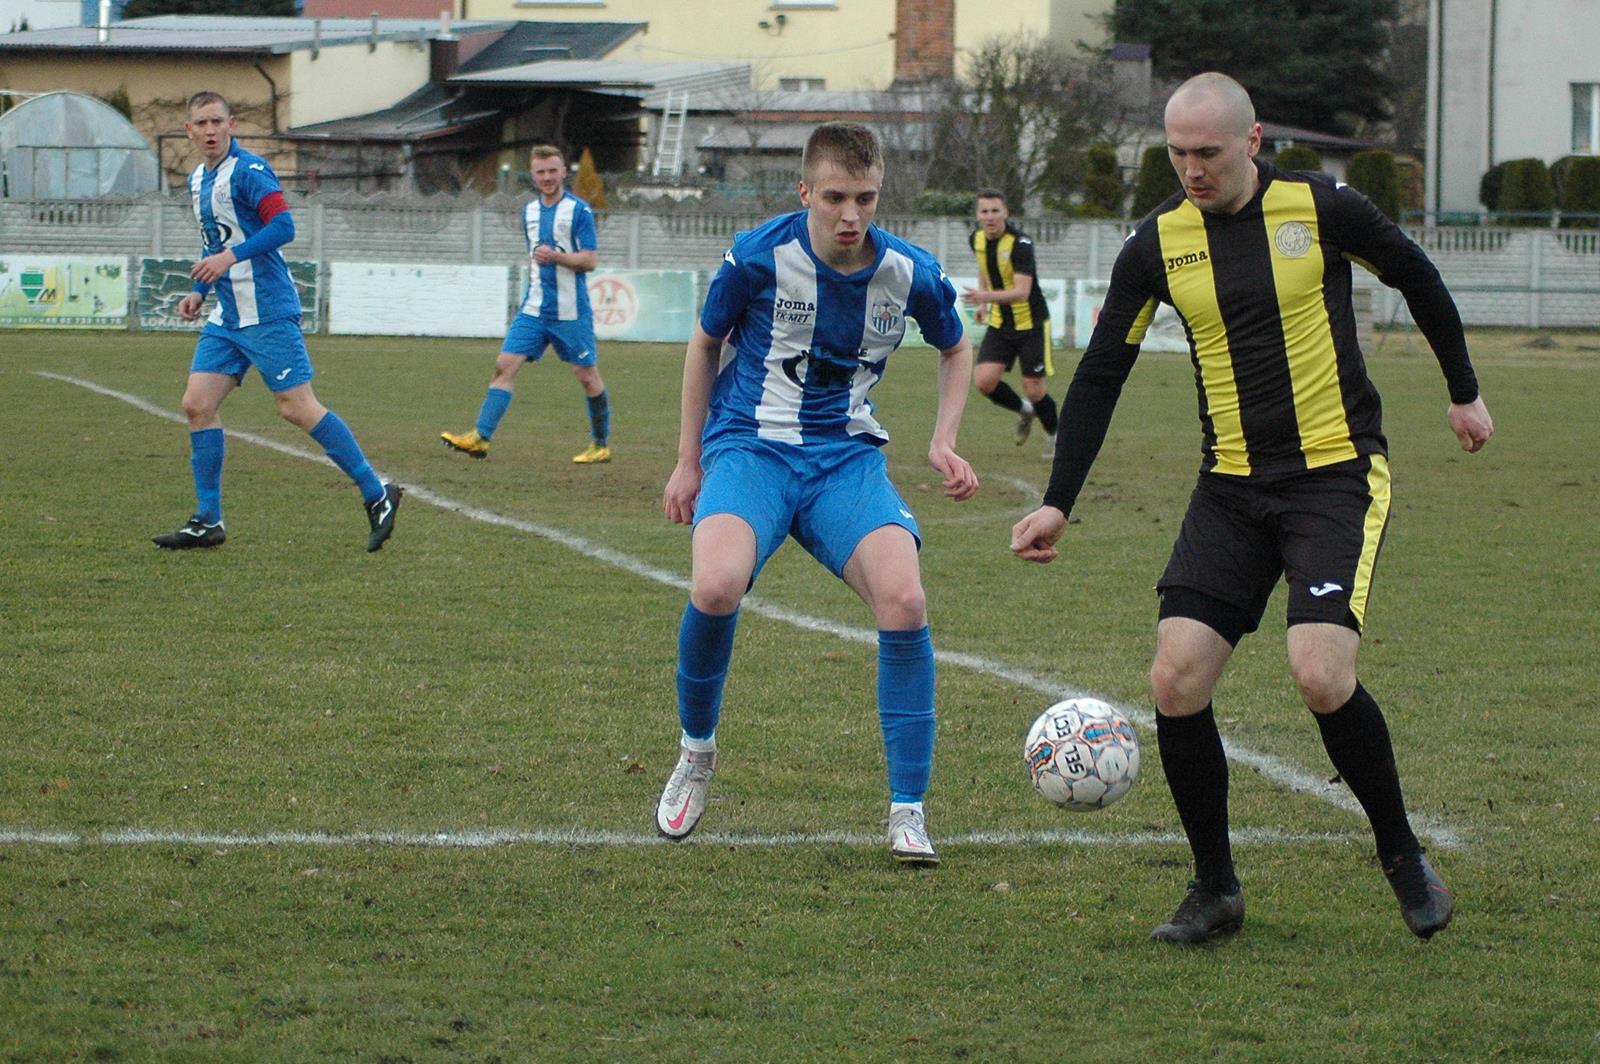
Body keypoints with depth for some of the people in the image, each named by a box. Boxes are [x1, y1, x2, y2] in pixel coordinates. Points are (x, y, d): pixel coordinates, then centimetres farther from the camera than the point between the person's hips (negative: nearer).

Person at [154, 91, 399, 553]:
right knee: (197, 404, 1)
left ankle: (377, 496, 0)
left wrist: (231, 256, -27)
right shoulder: (198, 181, 16)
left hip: (267, 313, -9)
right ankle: (207, 522, 6)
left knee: (297, 407, -10)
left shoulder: (248, 171, -11)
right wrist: (200, 291, 17)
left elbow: (283, 226, -21)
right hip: (227, 318, 9)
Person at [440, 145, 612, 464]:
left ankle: (601, 445, 16)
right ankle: (480, 437, -11)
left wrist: (555, 257, -23)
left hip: (570, 312, -5)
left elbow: (590, 260, -12)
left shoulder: (579, 210, -7)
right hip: (534, 309, 5)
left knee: (586, 375, 2)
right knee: (505, 364, -7)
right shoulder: (530, 212, 13)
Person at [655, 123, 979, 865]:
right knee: (716, 586, -32)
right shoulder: (759, 256, -11)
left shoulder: (909, 273, -5)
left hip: (847, 457, 2)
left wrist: (943, 442, 4)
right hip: (751, 447, -2)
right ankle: (696, 749, -1)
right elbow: (705, 343, 7)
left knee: (903, 601, -23)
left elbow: (955, 350, 17)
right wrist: (688, 460, 9)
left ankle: (907, 813, -9)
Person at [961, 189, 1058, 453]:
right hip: (999, 323, 5)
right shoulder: (978, 238, -2)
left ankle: (1055, 437, 24)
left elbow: (1022, 291, -32)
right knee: (984, 381, -11)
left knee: (1034, 391, -4)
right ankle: (1023, 411, 18)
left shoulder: (1020, 243, -23)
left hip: (1031, 323, -5)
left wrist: (986, 296, -46)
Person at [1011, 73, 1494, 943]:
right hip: (1232, 487, 4)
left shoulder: (1321, 209, -7)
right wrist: (1058, 502, 3)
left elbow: (1418, 281, 10)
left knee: (1321, 674, -21)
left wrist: (1463, 392, 19)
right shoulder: (1157, 242, 1)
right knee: (1176, 678, -9)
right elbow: (1101, 372, 7)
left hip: (1338, 475, -4)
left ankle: (1403, 858, 3)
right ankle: (1215, 888, 8)